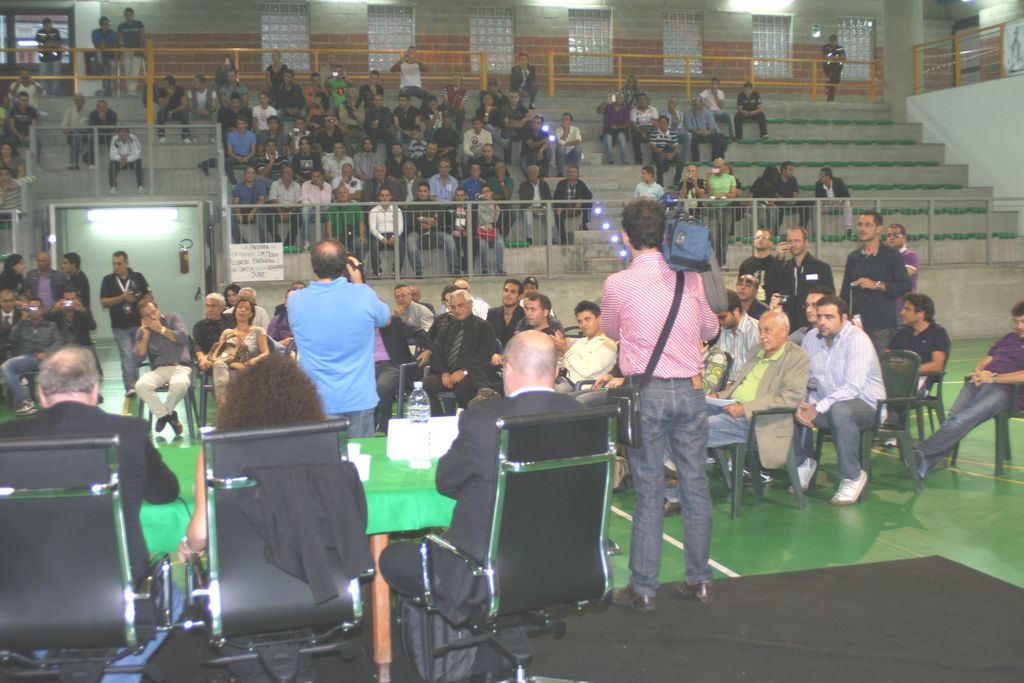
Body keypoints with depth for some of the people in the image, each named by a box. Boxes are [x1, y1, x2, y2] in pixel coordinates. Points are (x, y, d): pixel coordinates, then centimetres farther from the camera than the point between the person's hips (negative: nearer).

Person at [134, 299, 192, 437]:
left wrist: (161, 329, -3)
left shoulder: (173, 318, 10)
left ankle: (162, 414, -9)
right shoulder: (141, 331, 14)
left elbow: (183, 338, -7)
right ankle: (168, 416, -14)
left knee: (179, 385, -38)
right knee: (140, 386, -30)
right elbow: (139, 357, 4)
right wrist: (146, 335, -3)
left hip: (180, 367, -2)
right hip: (159, 370, 2)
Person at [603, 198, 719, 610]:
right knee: (695, 484, 11)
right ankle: (699, 580, 21)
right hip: (691, 390, 3)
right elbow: (711, 329, 18)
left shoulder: (618, 284, -7)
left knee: (648, 490, 3)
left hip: (647, 393, -3)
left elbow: (610, 332, 12)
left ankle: (643, 588, 10)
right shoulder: (690, 278, 3)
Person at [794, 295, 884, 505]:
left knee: (839, 410, -38)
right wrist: (803, 404, -20)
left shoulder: (857, 339, -17)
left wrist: (818, 408, -31)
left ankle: (852, 477, -22)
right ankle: (803, 463, 5)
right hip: (826, 401, 6)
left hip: (865, 404, -6)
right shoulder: (811, 338, 3)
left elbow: (853, 388, -26)